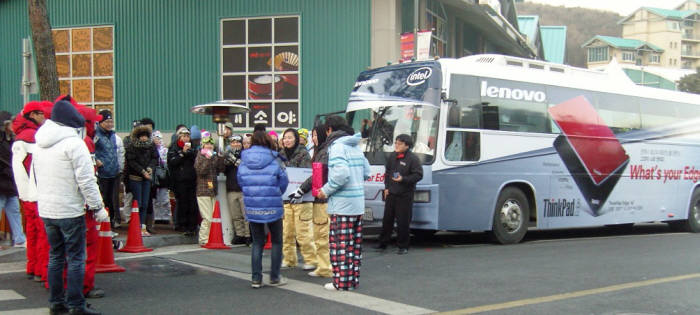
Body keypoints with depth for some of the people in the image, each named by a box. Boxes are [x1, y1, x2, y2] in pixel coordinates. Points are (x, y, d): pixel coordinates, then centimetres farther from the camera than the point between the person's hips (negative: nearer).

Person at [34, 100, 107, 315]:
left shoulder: (40, 144, 11)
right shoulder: (74, 143, -13)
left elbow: (39, 176, 16)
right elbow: (86, 180, -16)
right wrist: (98, 207, -11)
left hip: (46, 209, 8)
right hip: (70, 210, -7)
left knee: (55, 256, 16)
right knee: (76, 258, -1)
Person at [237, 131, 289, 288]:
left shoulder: (243, 163, 0)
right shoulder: (274, 161, -9)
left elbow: (241, 183, 7)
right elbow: (283, 182, -2)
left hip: (252, 208, 3)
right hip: (272, 208, -3)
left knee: (257, 242, 12)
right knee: (276, 241, 12)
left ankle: (256, 279, 9)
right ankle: (274, 277, 14)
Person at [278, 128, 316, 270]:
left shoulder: (303, 154, -3)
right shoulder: (281, 154, 14)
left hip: (301, 198, -6)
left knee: (303, 231, -7)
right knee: (286, 232, 7)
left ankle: (310, 259, 2)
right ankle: (289, 259, 18)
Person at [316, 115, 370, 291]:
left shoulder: (337, 146, -11)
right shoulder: (355, 146, 14)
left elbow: (341, 173, -23)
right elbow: (366, 172, 17)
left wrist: (326, 190, -12)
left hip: (342, 205, -8)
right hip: (358, 204, 8)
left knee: (339, 243, -2)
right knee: (354, 243, 13)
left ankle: (341, 282, 2)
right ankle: (354, 279, 19)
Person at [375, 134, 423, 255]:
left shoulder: (413, 158, -11)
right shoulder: (392, 156, 9)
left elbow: (418, 175, -12)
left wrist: (403, 179, -21)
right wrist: (386, 187, 12)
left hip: (405, 195, -6)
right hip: (391, 193, 6)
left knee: (403, 222, -1)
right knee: (387, 218, 12)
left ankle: (403, 246, 10)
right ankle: (382, 243, 22)